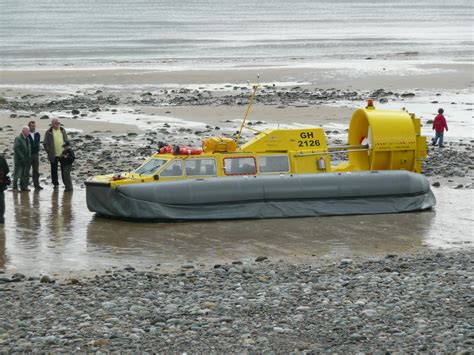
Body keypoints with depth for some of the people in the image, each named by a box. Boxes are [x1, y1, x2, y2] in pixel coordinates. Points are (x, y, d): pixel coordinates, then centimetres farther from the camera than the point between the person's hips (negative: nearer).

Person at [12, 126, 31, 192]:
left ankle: (23, 186, 13)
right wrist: (22, 157, -19)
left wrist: (29, 156, 4)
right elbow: (16, 148, -18)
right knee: (17, 174, -3)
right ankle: (15, 187, 1)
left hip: (25, 160, 7)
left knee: (24, 174, 9)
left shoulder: (27, 139, 14)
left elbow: (29, 148, 18)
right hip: (19, 159, -7)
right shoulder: (18, 138, -11)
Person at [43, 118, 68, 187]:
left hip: (63, 154, 2)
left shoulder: (63, 131, 8)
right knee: (54, 170, 6)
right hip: (53, 155, -2)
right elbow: (45, 144, -1)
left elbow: (66, 141, 14)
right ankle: (55, 183, 15)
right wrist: (49, 152, -8)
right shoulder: (48, 132, -3)